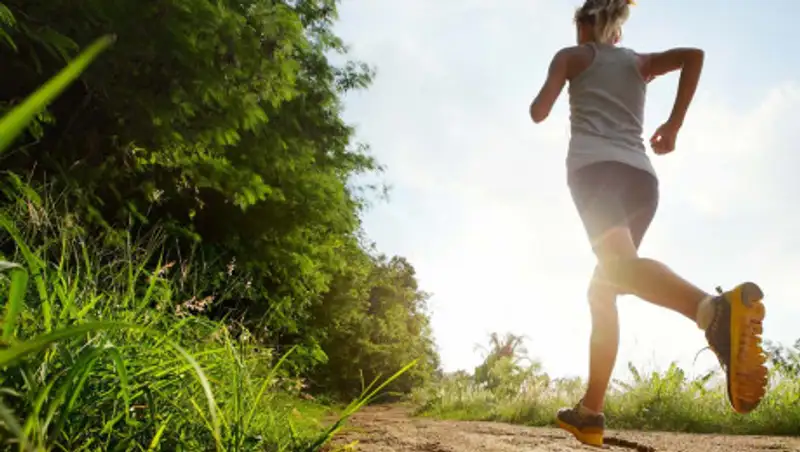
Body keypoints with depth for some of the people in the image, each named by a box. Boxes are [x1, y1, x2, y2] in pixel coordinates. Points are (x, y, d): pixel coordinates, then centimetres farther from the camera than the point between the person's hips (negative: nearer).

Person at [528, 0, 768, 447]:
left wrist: (542, 96, 31)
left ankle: (715, 309, -62)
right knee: (602, 289, 12)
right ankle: (590, 411, 9)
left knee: (622, 265, -30)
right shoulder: (641, 62, 28)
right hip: (642, 177, 5)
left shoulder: (572, 56, 19)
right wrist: (675, 123, 12)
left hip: (595, 166, -5)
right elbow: (693, 54, 10)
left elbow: (539, 113, 8)